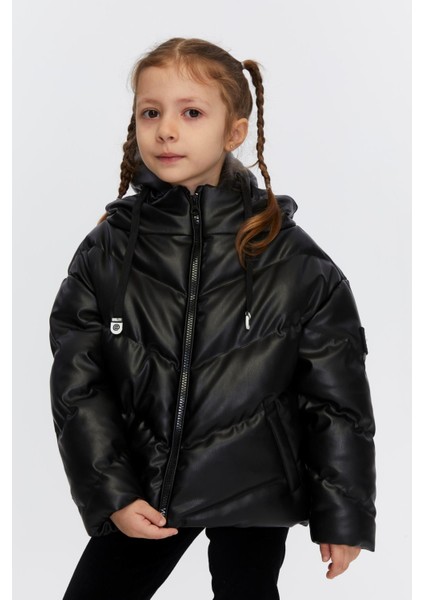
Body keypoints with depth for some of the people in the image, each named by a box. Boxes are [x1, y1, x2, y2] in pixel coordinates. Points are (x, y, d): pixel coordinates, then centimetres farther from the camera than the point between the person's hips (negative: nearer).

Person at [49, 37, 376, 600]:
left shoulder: (293, 259, -10)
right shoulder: (107, 250, -5)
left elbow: (338, 395, -5)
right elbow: (77, 385, -3)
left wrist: (343, 515, -3)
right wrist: (110, 492, -10)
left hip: (255, 489, -2)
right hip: (142, 487, 2)